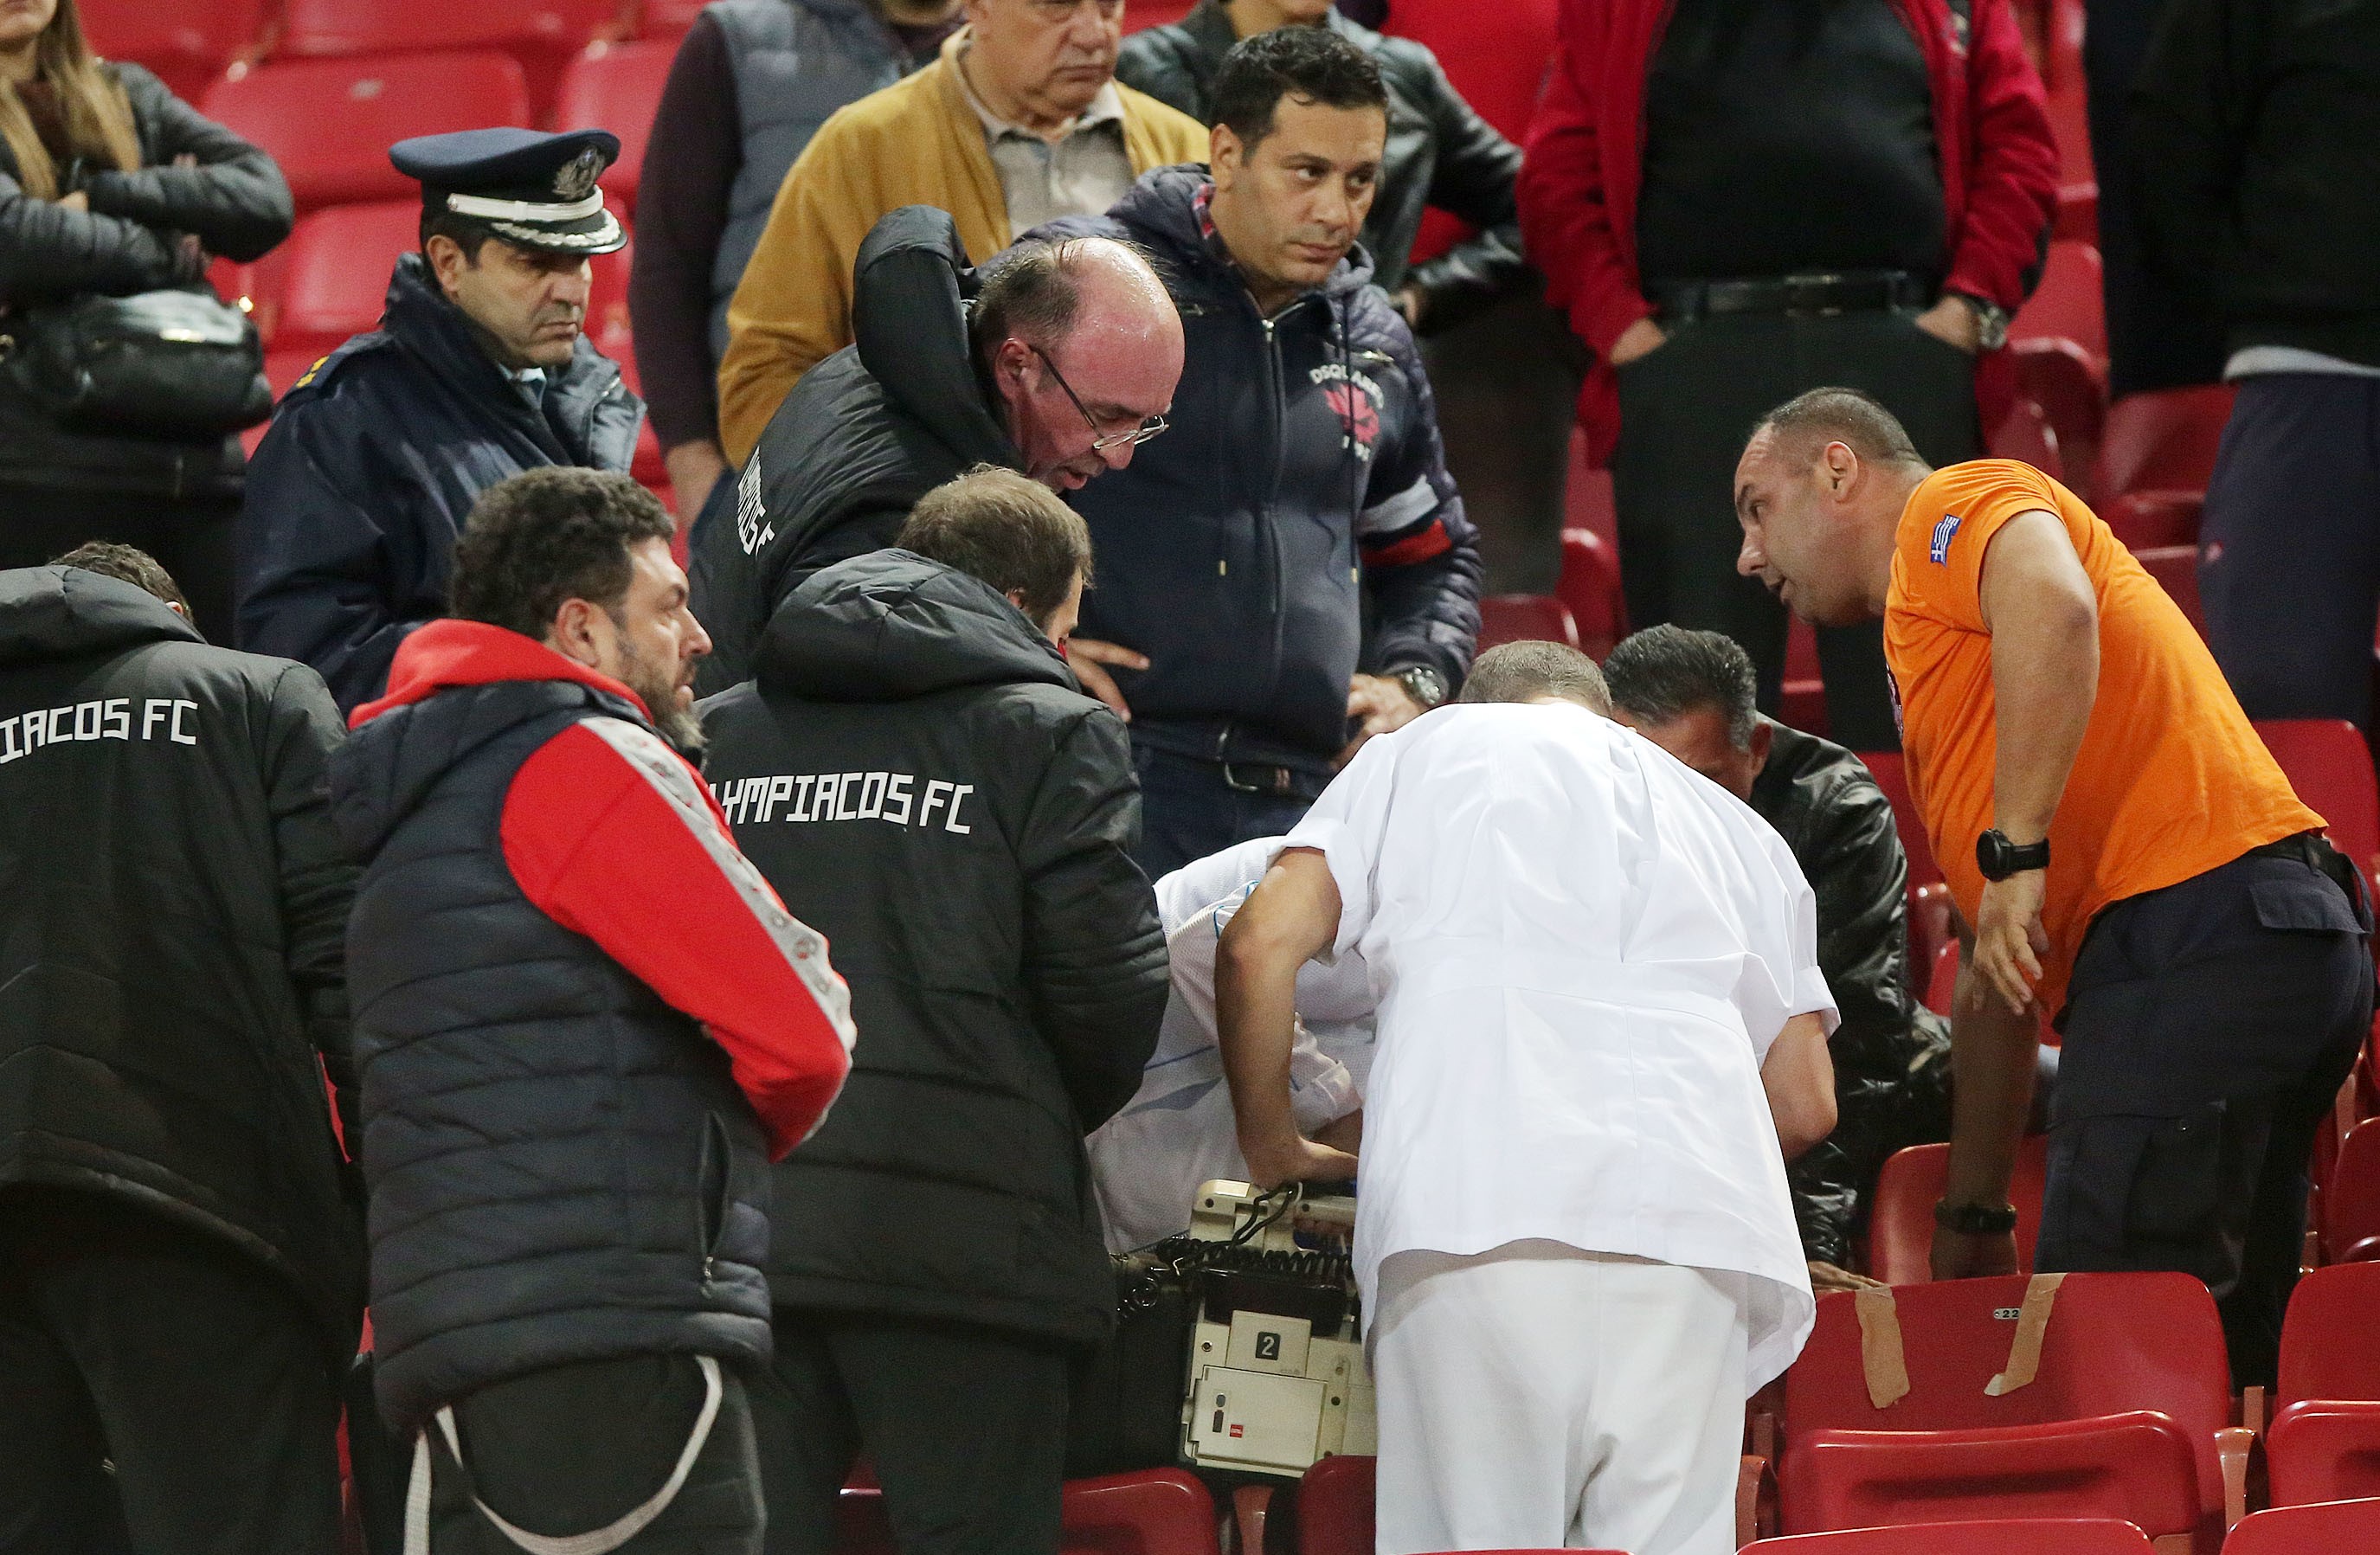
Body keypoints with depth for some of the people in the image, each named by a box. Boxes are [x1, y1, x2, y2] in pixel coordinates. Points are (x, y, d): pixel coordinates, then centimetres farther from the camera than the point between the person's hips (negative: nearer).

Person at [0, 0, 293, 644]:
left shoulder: (127, 98, 17)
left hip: (196, 466, 5)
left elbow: (266, 201, 3)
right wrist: (166, 254, -2)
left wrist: (104, 197, -8)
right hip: (53, 474, -5)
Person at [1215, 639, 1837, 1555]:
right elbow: (1806, 1106, 23)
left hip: (1470, 1205, -2)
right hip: (1693, 1226, 2)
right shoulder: (1741, 830, 30)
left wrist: (1273, 1149, 22)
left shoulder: (1426, 750, 21)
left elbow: (1259, 945, 10)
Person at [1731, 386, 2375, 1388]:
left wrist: (2017, 855, -22)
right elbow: (1992, 970, 36)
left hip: (2195, 934, -10)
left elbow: (2052, 602, -19)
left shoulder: (1956, 507, 7)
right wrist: (1970, 1219, 34)